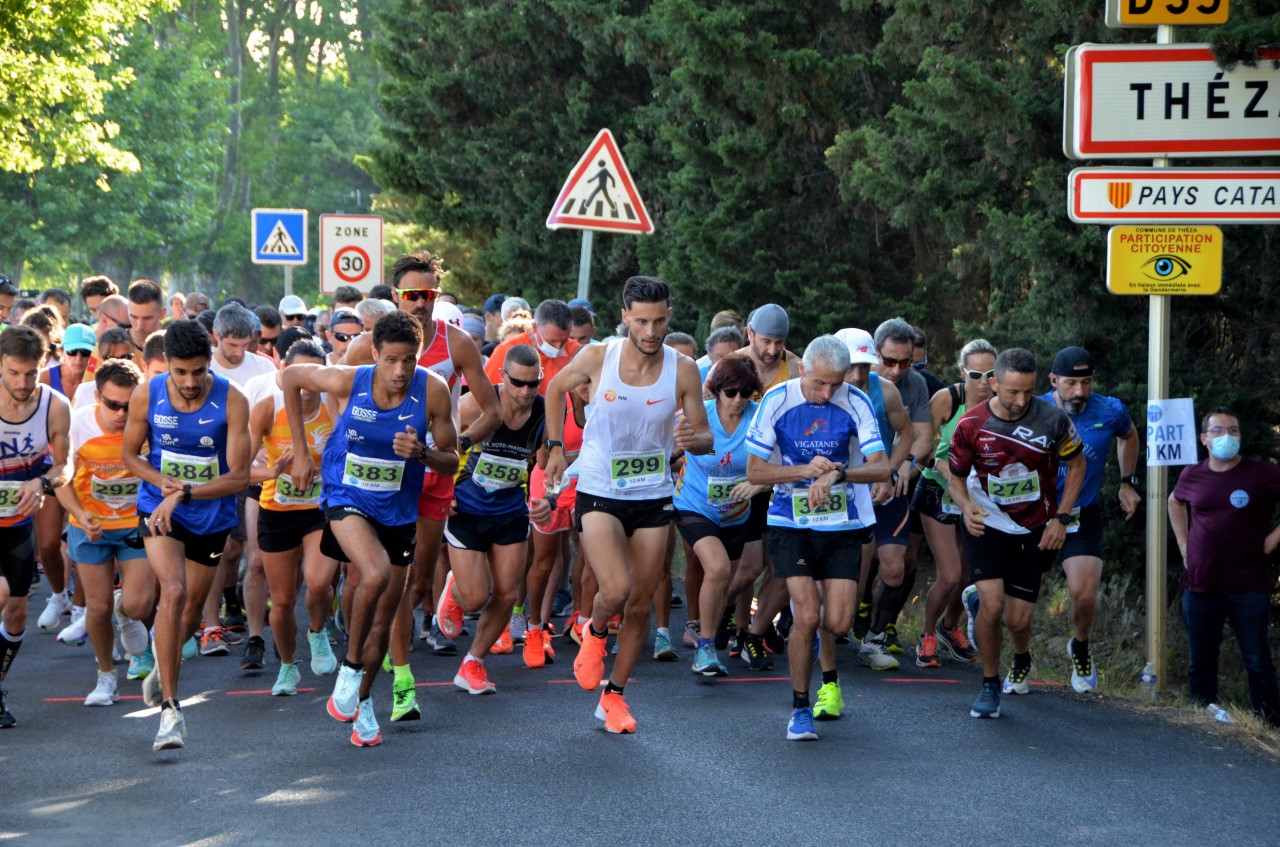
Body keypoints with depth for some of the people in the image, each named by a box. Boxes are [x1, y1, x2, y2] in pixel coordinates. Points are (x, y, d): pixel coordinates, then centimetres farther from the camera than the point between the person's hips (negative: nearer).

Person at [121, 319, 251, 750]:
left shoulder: (232, 401, -17)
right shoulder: (147, 396, -12)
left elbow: (239, 476, -15)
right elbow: (130, 455, 4)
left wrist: (184, 493, -24)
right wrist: (163, 482, -15)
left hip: (212, 516, 1)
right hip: (159, 509, -1)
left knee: (191, 611, 13)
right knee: (173, 591, -24)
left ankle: (163, 667, 49)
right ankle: (170, 709, -23)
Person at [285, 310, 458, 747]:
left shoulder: (433, 391, -14)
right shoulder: (348, 382, -17)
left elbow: (451, 462, -5)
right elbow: (291, 377, 2)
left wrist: (422, 452, -28)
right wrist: (301, 452, 3)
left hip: (397, 510, 3)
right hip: (347, 498, -3)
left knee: (383, 619, 9)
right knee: (375, 575, -31)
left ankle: (361, 701, 32)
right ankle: (349, 667, -9)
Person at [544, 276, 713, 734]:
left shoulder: (683, 371, -8)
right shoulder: (596, 358, -10)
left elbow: (706, 440, -2)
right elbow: (556, 389, 10)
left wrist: (693, 439, -25)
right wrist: (555, 447, 8)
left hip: (653, 498, 2)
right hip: (599, 494, -2)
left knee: (640, 606, 7)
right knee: (616, 590, -21)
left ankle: (614, 696, 23)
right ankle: (595, 632, 15)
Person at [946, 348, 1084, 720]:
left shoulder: (1052, 420, -14)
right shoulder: (971, 425, -13)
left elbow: (1077, 464, 3)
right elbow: (955, 476, 2)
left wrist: (1061, 519, -3)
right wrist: (966, 507, -19)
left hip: (1034, 531, 1)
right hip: (986, 525, 0)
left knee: (1018, 619, -1)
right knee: (992, 605, -19)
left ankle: (1021, 660, 37)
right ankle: (990, 685, 3)